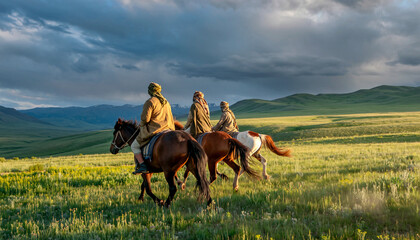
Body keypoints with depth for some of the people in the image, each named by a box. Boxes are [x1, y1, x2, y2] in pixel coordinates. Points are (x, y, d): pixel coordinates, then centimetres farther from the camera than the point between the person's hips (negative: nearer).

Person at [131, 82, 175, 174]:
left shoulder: (150, 102, -11)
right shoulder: (166, 102, 14)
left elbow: (145, 118, -17)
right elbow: (171, 119, 20)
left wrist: (141, 125, 2)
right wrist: (172, 130, 28)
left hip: (152, 130, -7)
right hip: (168, 129, 7)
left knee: (134, 146, 5)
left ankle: (142, 165, -13)